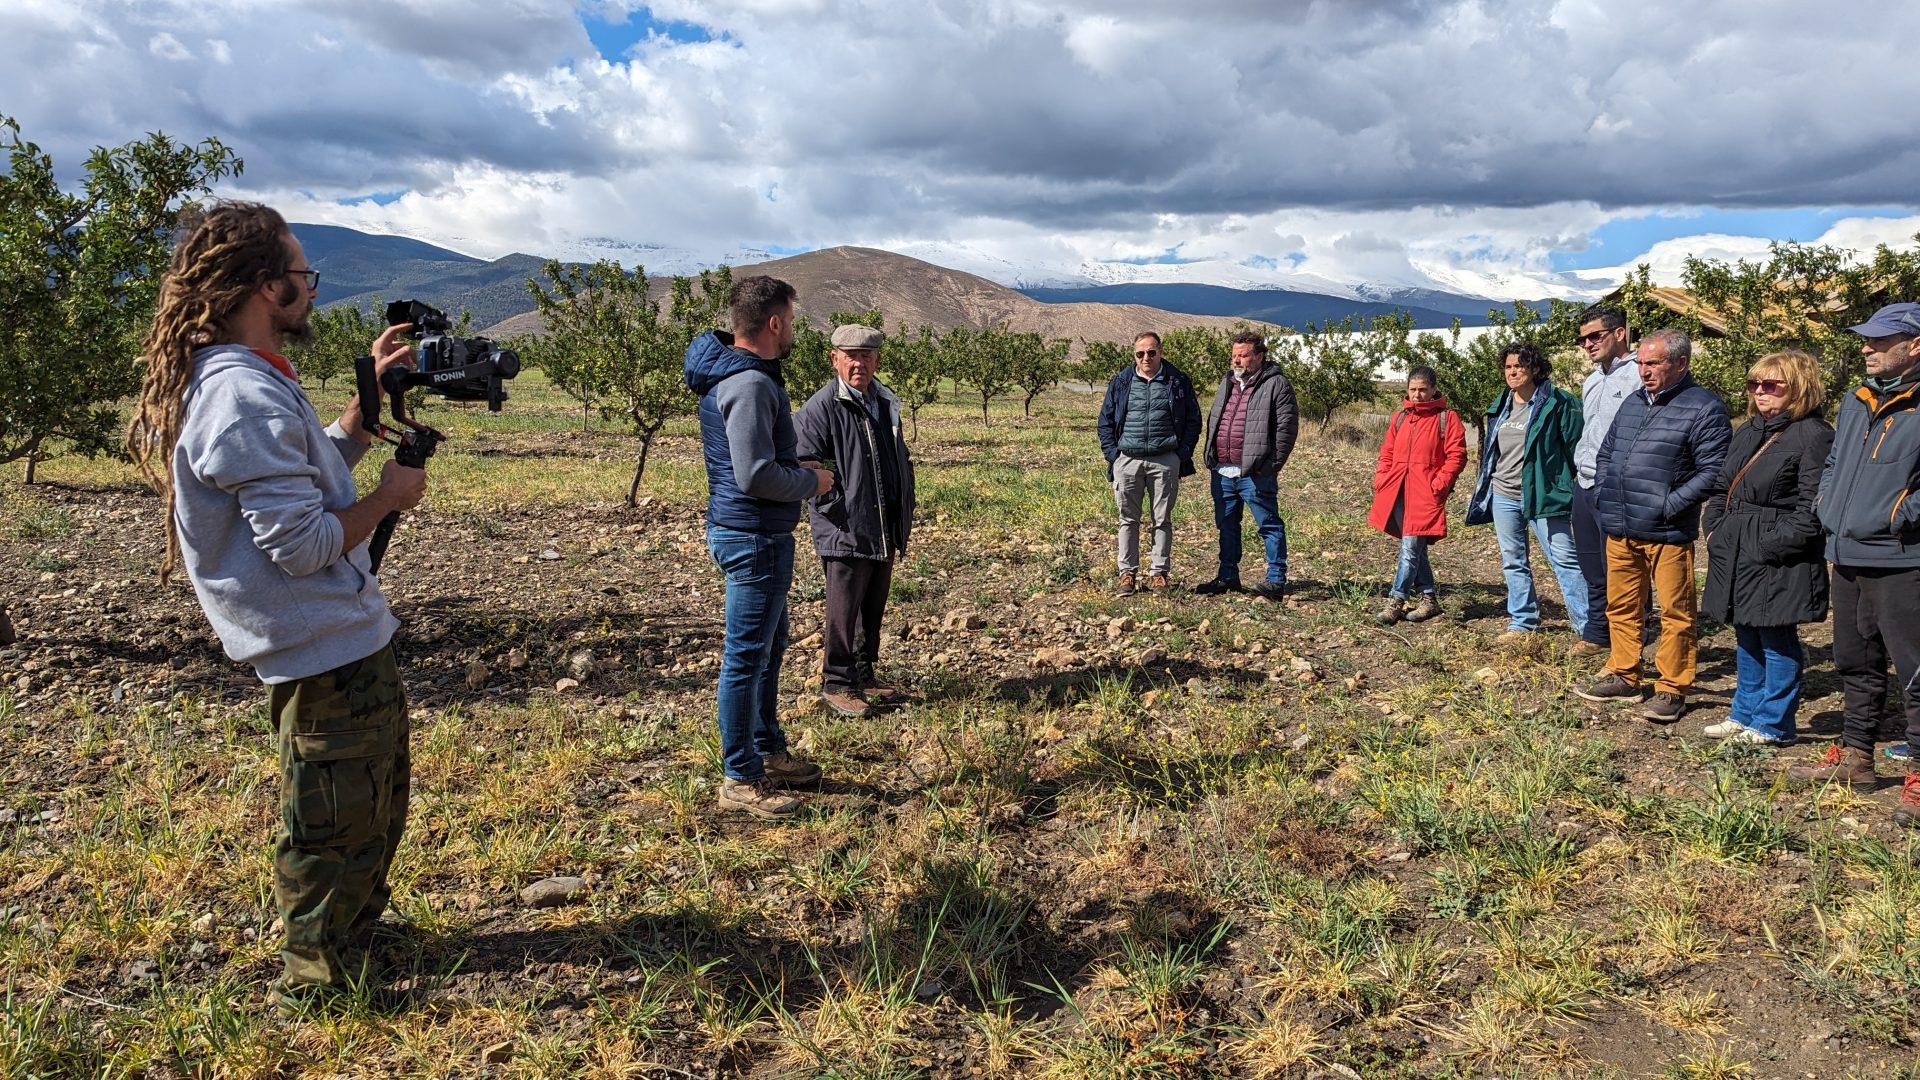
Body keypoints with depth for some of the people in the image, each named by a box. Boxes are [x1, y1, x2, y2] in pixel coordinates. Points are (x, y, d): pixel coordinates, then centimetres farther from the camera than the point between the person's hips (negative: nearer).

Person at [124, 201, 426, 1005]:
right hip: (328, 651, -11)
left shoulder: (236, 380, 8)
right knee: (334, 826, 6)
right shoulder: (245, 398, -25)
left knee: (374, 809, 26)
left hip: (344, 640, 11)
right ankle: (316, 983, 25)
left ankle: (353, 931, 45)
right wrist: (391, 495, -12)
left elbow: (317, 466, 19)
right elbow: (302, 542, -27)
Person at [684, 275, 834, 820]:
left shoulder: (727, 371, 12)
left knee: (770, 646, 21)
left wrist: (798, 470, 10)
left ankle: (769, 752, 35)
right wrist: (812, 482, -10)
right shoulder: (750, 384, -21)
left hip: (750, 533, 11)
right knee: (746, 657, 0)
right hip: (755, 538, -11)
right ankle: (740, 779, 11)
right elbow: (756, 475, -26)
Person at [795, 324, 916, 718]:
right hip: (844, 533, -7)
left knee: (873, 611, 16)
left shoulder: (886, 404, 13)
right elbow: (804, 465, -15)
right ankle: (836, 684, 14)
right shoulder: (820, 408, -12)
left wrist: (904, 515, 15)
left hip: (884, 533, 8)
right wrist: (839, 511, -17)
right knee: (843, 612, 1)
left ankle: (864, 678, 30)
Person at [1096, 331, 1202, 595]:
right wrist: (1112, 453, 1)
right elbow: (1105, 421, 11)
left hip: (1165, 461, -1)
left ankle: (1159, 573, 14)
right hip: (1127, 461, 1)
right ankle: (1127, 572, 13)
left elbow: (1193, 420, 8)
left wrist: (1183, 454, 0)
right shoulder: (1120, 382, 7)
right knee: (1128, 519, 5)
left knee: (1162, 519, 6)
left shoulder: (1178, 381, 4)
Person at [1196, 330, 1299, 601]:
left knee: (1269, 526, -1)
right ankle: (1228, 577, 26)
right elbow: (1212, 421, 24)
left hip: (1254, 474, -7)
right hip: (1222, 472, 7)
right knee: (1226, 526, 15)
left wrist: (1272, 465, -14)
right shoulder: (1227, 383, 18)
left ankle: (1276, 581, 4)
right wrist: (1211, 457, 14)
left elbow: (1287, 427, -10)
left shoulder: (1276, 385, -5)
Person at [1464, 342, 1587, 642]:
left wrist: (1581, 490, -10)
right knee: (1513, 561, 12)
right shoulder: (1501, 405, 12)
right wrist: (1484, 489, 18)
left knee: (1565, 560, -7)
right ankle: (1522, 622, 23)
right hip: (1503, 496, 7)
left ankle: (1587, 627, -3)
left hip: (1542, 496, -7)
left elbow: (1576, 446, -9)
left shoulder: (1556, 402, -9)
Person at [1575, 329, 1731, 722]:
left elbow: (1713, 470, -14)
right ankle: (1623, 677, 25)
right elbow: (1606, 452, 25)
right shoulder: (1632, 403, 15)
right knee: (1622, 607, 14)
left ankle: (1671, 689, 10)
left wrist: (1669, 505, -17)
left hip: (1667, 534, -7)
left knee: (1675, 613, 1)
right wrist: (1602, 492, 11)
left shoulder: (1703, 407, -7)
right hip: (1619, 530, 7)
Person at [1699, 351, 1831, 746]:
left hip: (1779, 560, -8)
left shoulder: (1813, 436, -12)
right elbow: (1722, 488, 22)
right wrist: (1713, 528, 7)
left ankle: (1772, 726, 12)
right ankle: (1744, 715, 29)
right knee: (1746, 638, 17)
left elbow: (1811, 508, -18)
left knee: (1776, 641, 2)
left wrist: (1768, 546, -20)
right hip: (1736, 552, 9)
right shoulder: (1748, 432, 15)